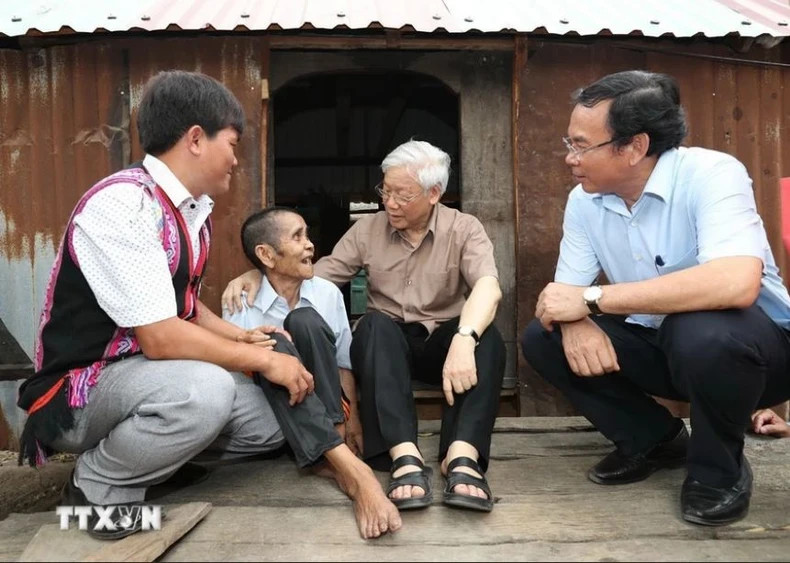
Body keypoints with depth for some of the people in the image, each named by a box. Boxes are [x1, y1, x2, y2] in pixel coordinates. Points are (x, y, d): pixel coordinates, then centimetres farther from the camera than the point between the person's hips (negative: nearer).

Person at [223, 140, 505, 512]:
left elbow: (488, 286, -23)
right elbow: (317, 276, 3)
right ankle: (405, 457, -46)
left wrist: (464, 339, -43)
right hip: (387, 343, 1)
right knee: (375, 323, -34)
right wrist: (258, 274, -16)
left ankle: (462, 457, -46)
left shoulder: (464, 229, -4)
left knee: (486, 335, -32)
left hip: (443, 342, -1)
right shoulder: (367, 230, 4)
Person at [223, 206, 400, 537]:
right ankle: (350, 468, -46)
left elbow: (344, 364, 1)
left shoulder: (327, 293, -1)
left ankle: (339, 442, -28)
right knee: (271, 345, -32)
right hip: (272, 411, -1)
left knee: (305, 321, -23)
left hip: (326, 408, 1)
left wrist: (352, 419, -14)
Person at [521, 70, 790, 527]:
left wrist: (591, 298, -37)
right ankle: (655, 440, 9)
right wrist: (575, 322, -28)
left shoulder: (711, 174, -24)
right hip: (659, 344, 6)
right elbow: (567, 291, -2)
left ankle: (719, 467, -7)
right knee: (541, 339, -9)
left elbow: (736, 283, -41)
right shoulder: (584, 201, -5)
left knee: (701, 332, -39)